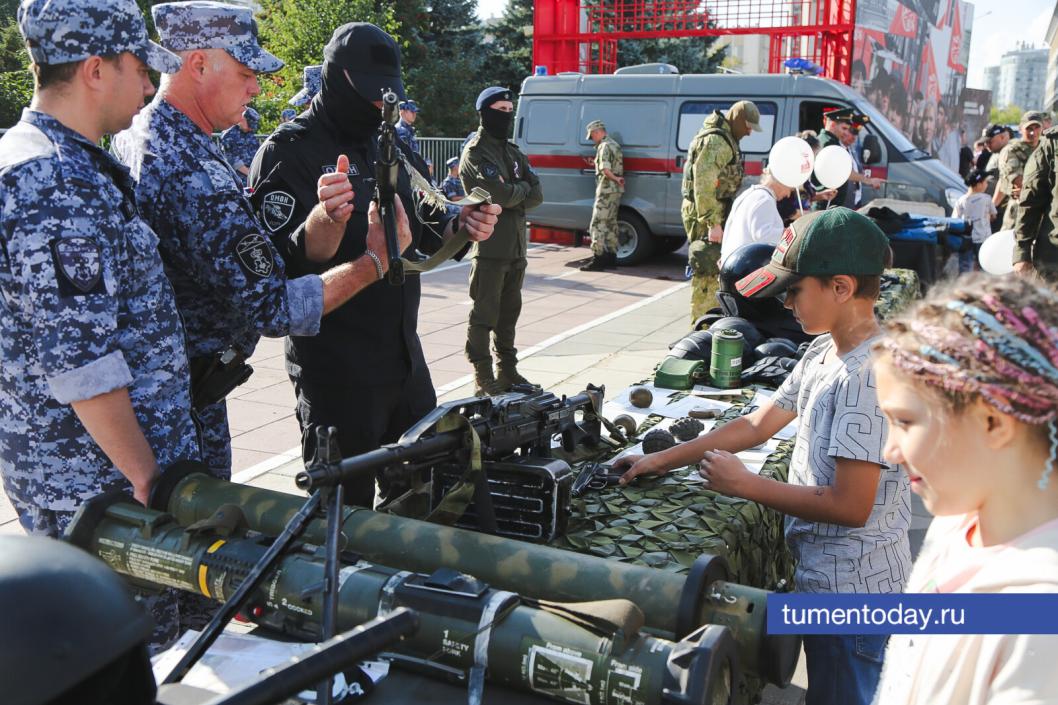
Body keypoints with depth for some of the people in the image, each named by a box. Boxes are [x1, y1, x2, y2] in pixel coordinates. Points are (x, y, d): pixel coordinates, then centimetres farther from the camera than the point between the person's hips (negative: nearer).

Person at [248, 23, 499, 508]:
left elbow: (421, 242, 17)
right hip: (335, 372, -7)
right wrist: (324, 217, -40)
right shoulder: (288, 152, -10)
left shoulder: (394, 149, 12)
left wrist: (462, 227, -4)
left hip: (405, 358, 8)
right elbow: (284, 266, -21)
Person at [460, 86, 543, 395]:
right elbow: (500, 194, -19)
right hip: (490, 246, -8)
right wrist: (523, 187, -1)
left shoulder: (512, 152, 17)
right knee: (485, 314, -2)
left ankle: (507, 370, 23)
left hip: (516, 246, 8)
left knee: (509, 312, 14)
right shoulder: (476, 152, -7)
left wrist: (511, 197, -9)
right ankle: (483, 376, 5)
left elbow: (537, 195, 7)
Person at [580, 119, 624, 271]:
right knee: (610, 224, 14)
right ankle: (611, 257, 18)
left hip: (606, 191, -10)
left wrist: (615, 179, -13)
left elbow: (605, 169, -25)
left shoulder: (604, 146, -13)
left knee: (598, 225, -8)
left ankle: (598, 260, -10)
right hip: (616, 190, 10)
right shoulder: (614, 144, 18)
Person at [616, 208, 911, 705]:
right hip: (826, 578, 9)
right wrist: (664, 460, 9)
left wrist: (744, 485, -16)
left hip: (854, 593, -9)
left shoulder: (869, 375, -25)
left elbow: (850, 506, -25)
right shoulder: (823, 352, 4)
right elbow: (758, 424, 10)